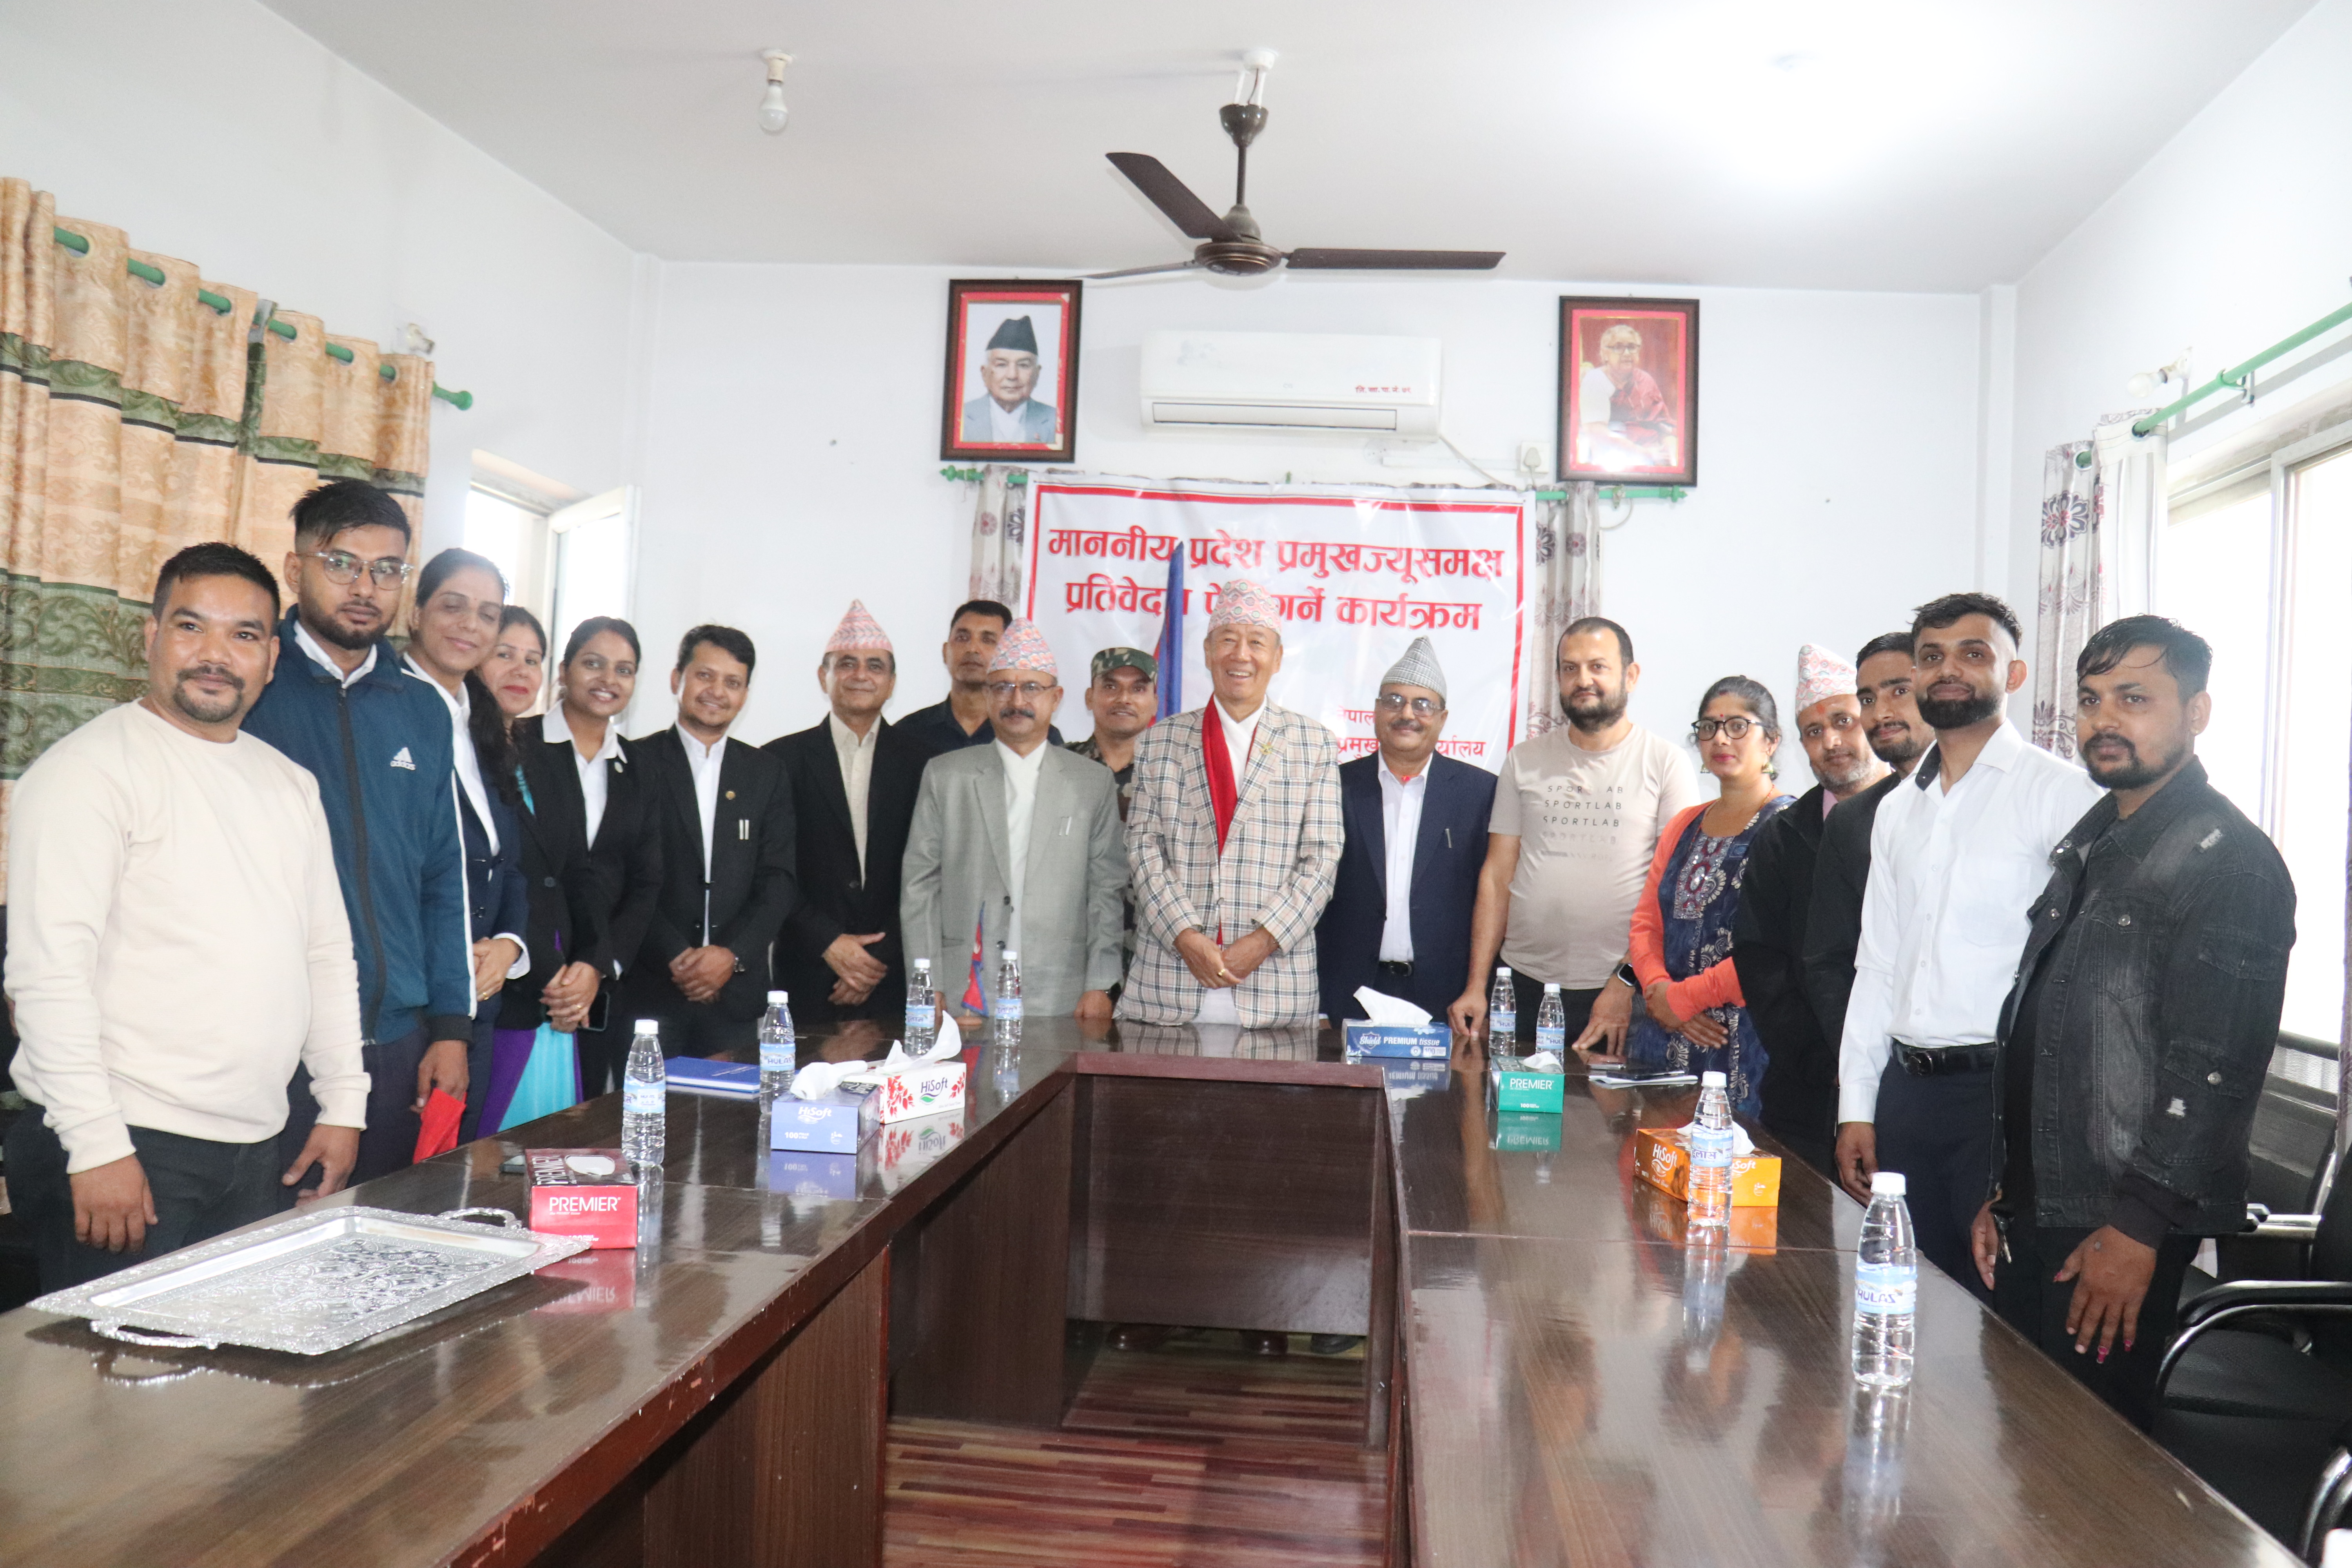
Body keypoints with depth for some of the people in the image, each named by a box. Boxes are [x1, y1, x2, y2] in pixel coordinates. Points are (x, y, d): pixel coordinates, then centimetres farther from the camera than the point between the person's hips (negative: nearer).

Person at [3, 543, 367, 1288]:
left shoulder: (291, 784, 13)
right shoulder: (88, 769, -9)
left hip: (256, 1155, 7)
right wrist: (97, 1144, -20)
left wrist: (343, 1104, 13)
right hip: (126, 1149, -6)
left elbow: (328, 953, 18)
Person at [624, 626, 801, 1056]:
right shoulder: (636, 762, 3)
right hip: (649, 991, -2)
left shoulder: (767, 773, 12)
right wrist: (674, 957, -12)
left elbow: (779, 880, 6)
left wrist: (732, 955, -8)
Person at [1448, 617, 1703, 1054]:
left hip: (1623, 992, -2)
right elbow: (1497, 875, 9)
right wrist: (1476, 986, 2)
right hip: (1524, 984, 3)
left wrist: (1628, 981, -13)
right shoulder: (1525, 760, 11)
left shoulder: (1667, 764, 1)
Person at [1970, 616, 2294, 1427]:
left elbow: (2217, 1069, -18)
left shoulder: (2230, 859, -11)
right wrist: (2004, 1191, 16)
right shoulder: (2089, 843, 14)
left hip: (2120, 1236, -8)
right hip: (2034, 1214, 8)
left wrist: (2138, 1229, -19)